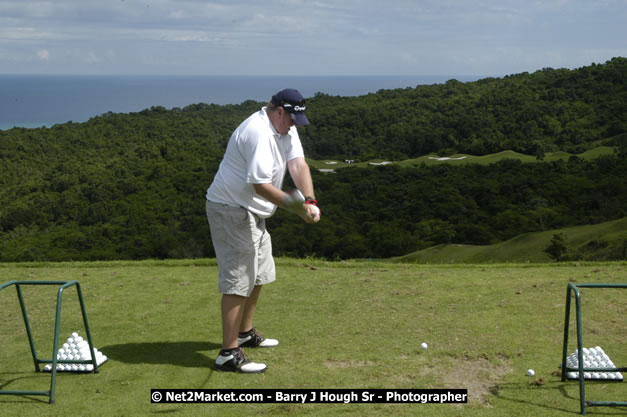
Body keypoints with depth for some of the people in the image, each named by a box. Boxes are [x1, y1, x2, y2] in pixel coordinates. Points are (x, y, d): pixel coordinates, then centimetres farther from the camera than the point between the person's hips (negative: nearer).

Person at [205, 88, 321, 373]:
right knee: (238, 280, -10)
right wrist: (297, 208, -25)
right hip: (232, 210, -10)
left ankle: (245, 333, 35)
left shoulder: (286, 128, 6)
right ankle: (229, 353, -7)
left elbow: (298, 165, -5)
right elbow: (260, 186, -27)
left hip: (251, 212, 10)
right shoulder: (259, 133, -25)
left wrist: (310, 201, -20)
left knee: (258, 275, 20)